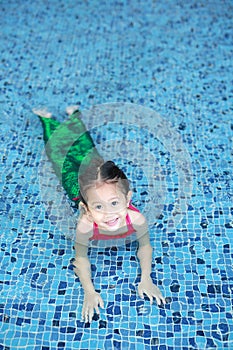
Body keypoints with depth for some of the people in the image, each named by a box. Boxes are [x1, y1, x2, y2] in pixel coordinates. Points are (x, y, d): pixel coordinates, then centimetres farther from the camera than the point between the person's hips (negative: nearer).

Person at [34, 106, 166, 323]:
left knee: (86, 149, 32)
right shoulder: (85, 226, -47)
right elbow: (81, 257, -27)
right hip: (81, 188, -2)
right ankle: (47, 119, 54)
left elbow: (145, 246, -22)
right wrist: (89, 292, -34)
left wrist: (145, 279, -27)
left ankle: (74, 115, 58)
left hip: (109, 180, 2)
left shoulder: (137, 219, -45)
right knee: (60, 152, 29)